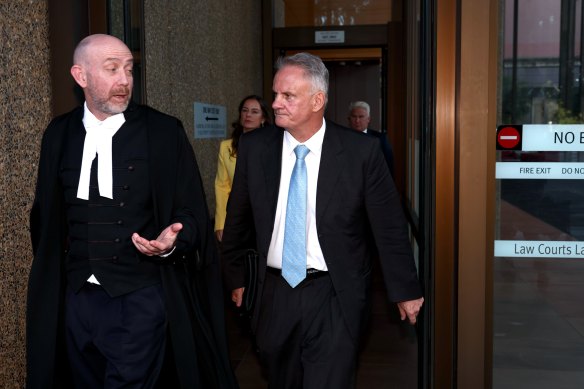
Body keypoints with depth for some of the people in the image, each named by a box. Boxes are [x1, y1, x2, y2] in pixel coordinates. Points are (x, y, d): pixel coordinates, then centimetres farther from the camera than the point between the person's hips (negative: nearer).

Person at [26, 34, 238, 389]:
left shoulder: (164, 132, -6)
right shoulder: (59, 134, 4)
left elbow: (192, 213, -4)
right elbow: (46, 215, 14)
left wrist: (171, 242, -23)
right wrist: (53, 275, 9)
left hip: (140, 298, -4)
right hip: (76, 297, 4)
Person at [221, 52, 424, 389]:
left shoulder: (361, 151, -11)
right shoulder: (254, 147, -2)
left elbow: (390, 226, -4)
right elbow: (238, 219, 9)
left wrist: (405, 290, 2)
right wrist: (235, 277, 16)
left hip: (335, 298, -3)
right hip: (275, 294, 3)